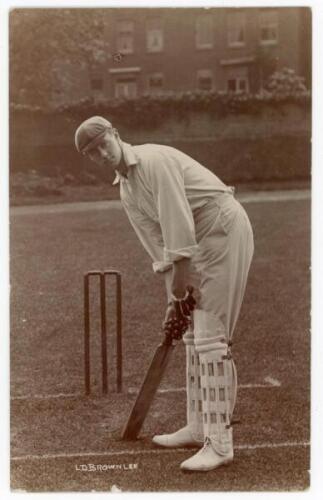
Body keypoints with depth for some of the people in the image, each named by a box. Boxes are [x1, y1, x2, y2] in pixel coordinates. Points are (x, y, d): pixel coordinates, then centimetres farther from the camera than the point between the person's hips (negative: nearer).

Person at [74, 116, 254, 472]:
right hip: (202, 243, 10)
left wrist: (180, 284, -16)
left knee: (210, 336, -13)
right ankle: (198, 429, 22)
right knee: (194, 335, 12)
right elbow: (158, 242, 11)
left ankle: (219, 443, -11)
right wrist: (173, 295, 5)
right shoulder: (126, 192, 12)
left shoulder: (154, 160, -16)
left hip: (225, 231, -10)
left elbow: (178, 223, -21)